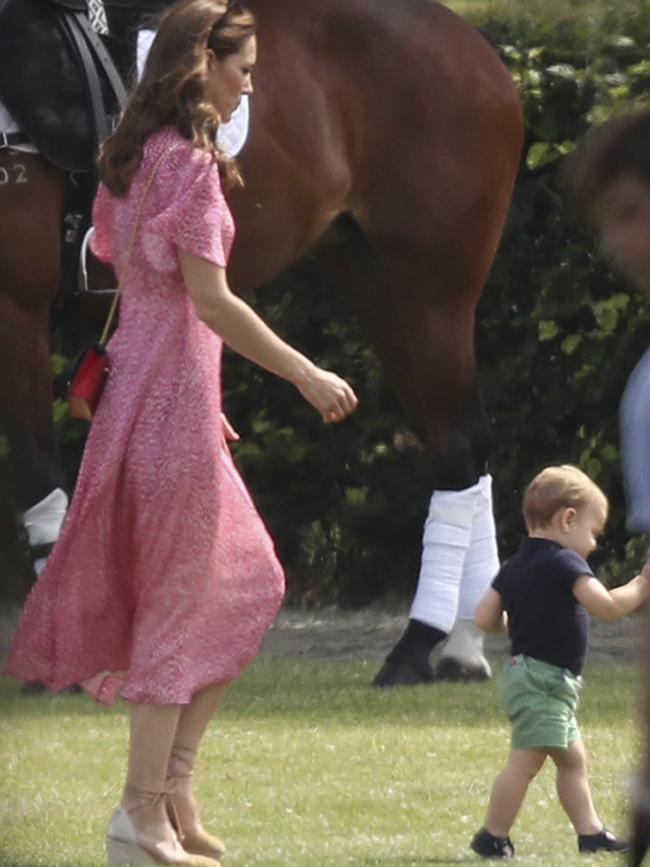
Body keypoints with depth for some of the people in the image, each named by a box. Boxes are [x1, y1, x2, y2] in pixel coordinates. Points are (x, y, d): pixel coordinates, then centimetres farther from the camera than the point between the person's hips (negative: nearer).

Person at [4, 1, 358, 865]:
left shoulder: (134, 156, 13)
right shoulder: (188, 162, -15)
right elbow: (211, 299, -19)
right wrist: (306, 375, -14)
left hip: (144, 380, 9)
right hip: (175, 383, -9)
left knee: (246, 583, 14)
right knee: (179, 598, -3)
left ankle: (175, 779, 13)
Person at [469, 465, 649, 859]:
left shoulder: (513, 568, 11)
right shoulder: (564, 564, -14)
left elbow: (485, 618, 7)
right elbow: (607, 606, -23)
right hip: (544, 680, -10)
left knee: (573, 758, 16)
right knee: (526, 760, -10)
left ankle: (591, 831, 19)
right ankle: (493, 838, -8)